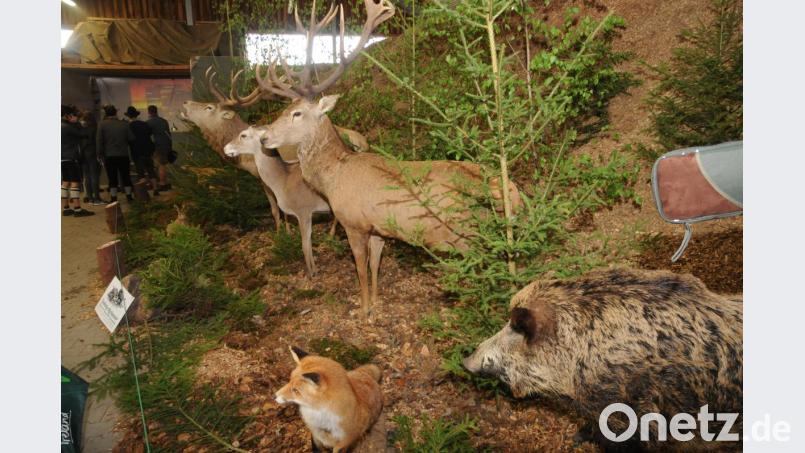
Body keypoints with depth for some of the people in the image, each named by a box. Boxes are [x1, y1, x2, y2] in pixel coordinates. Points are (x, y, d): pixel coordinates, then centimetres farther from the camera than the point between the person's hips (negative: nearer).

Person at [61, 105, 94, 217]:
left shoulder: (64, 126, 13)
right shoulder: (67, 127, -14)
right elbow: (83, 134, -12)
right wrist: (76, 123, -1)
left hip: (64, 158, 10)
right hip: (71, 158, -10)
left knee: (65, 182, 11)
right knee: (75, 182, -9)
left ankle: (65, 208, 13)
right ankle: (77, 209, -11)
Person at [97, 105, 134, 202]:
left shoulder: (102, 124, -6)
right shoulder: (124, 124, -4)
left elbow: (99, 141, -6)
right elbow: (131, 138, -3)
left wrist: (100, 154, 1)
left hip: (109, 155, -1)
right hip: (123, 154, 1)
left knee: (112, 178, 5)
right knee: (126, 176, 11)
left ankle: (114, 198, 7)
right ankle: (129, 195, 14)